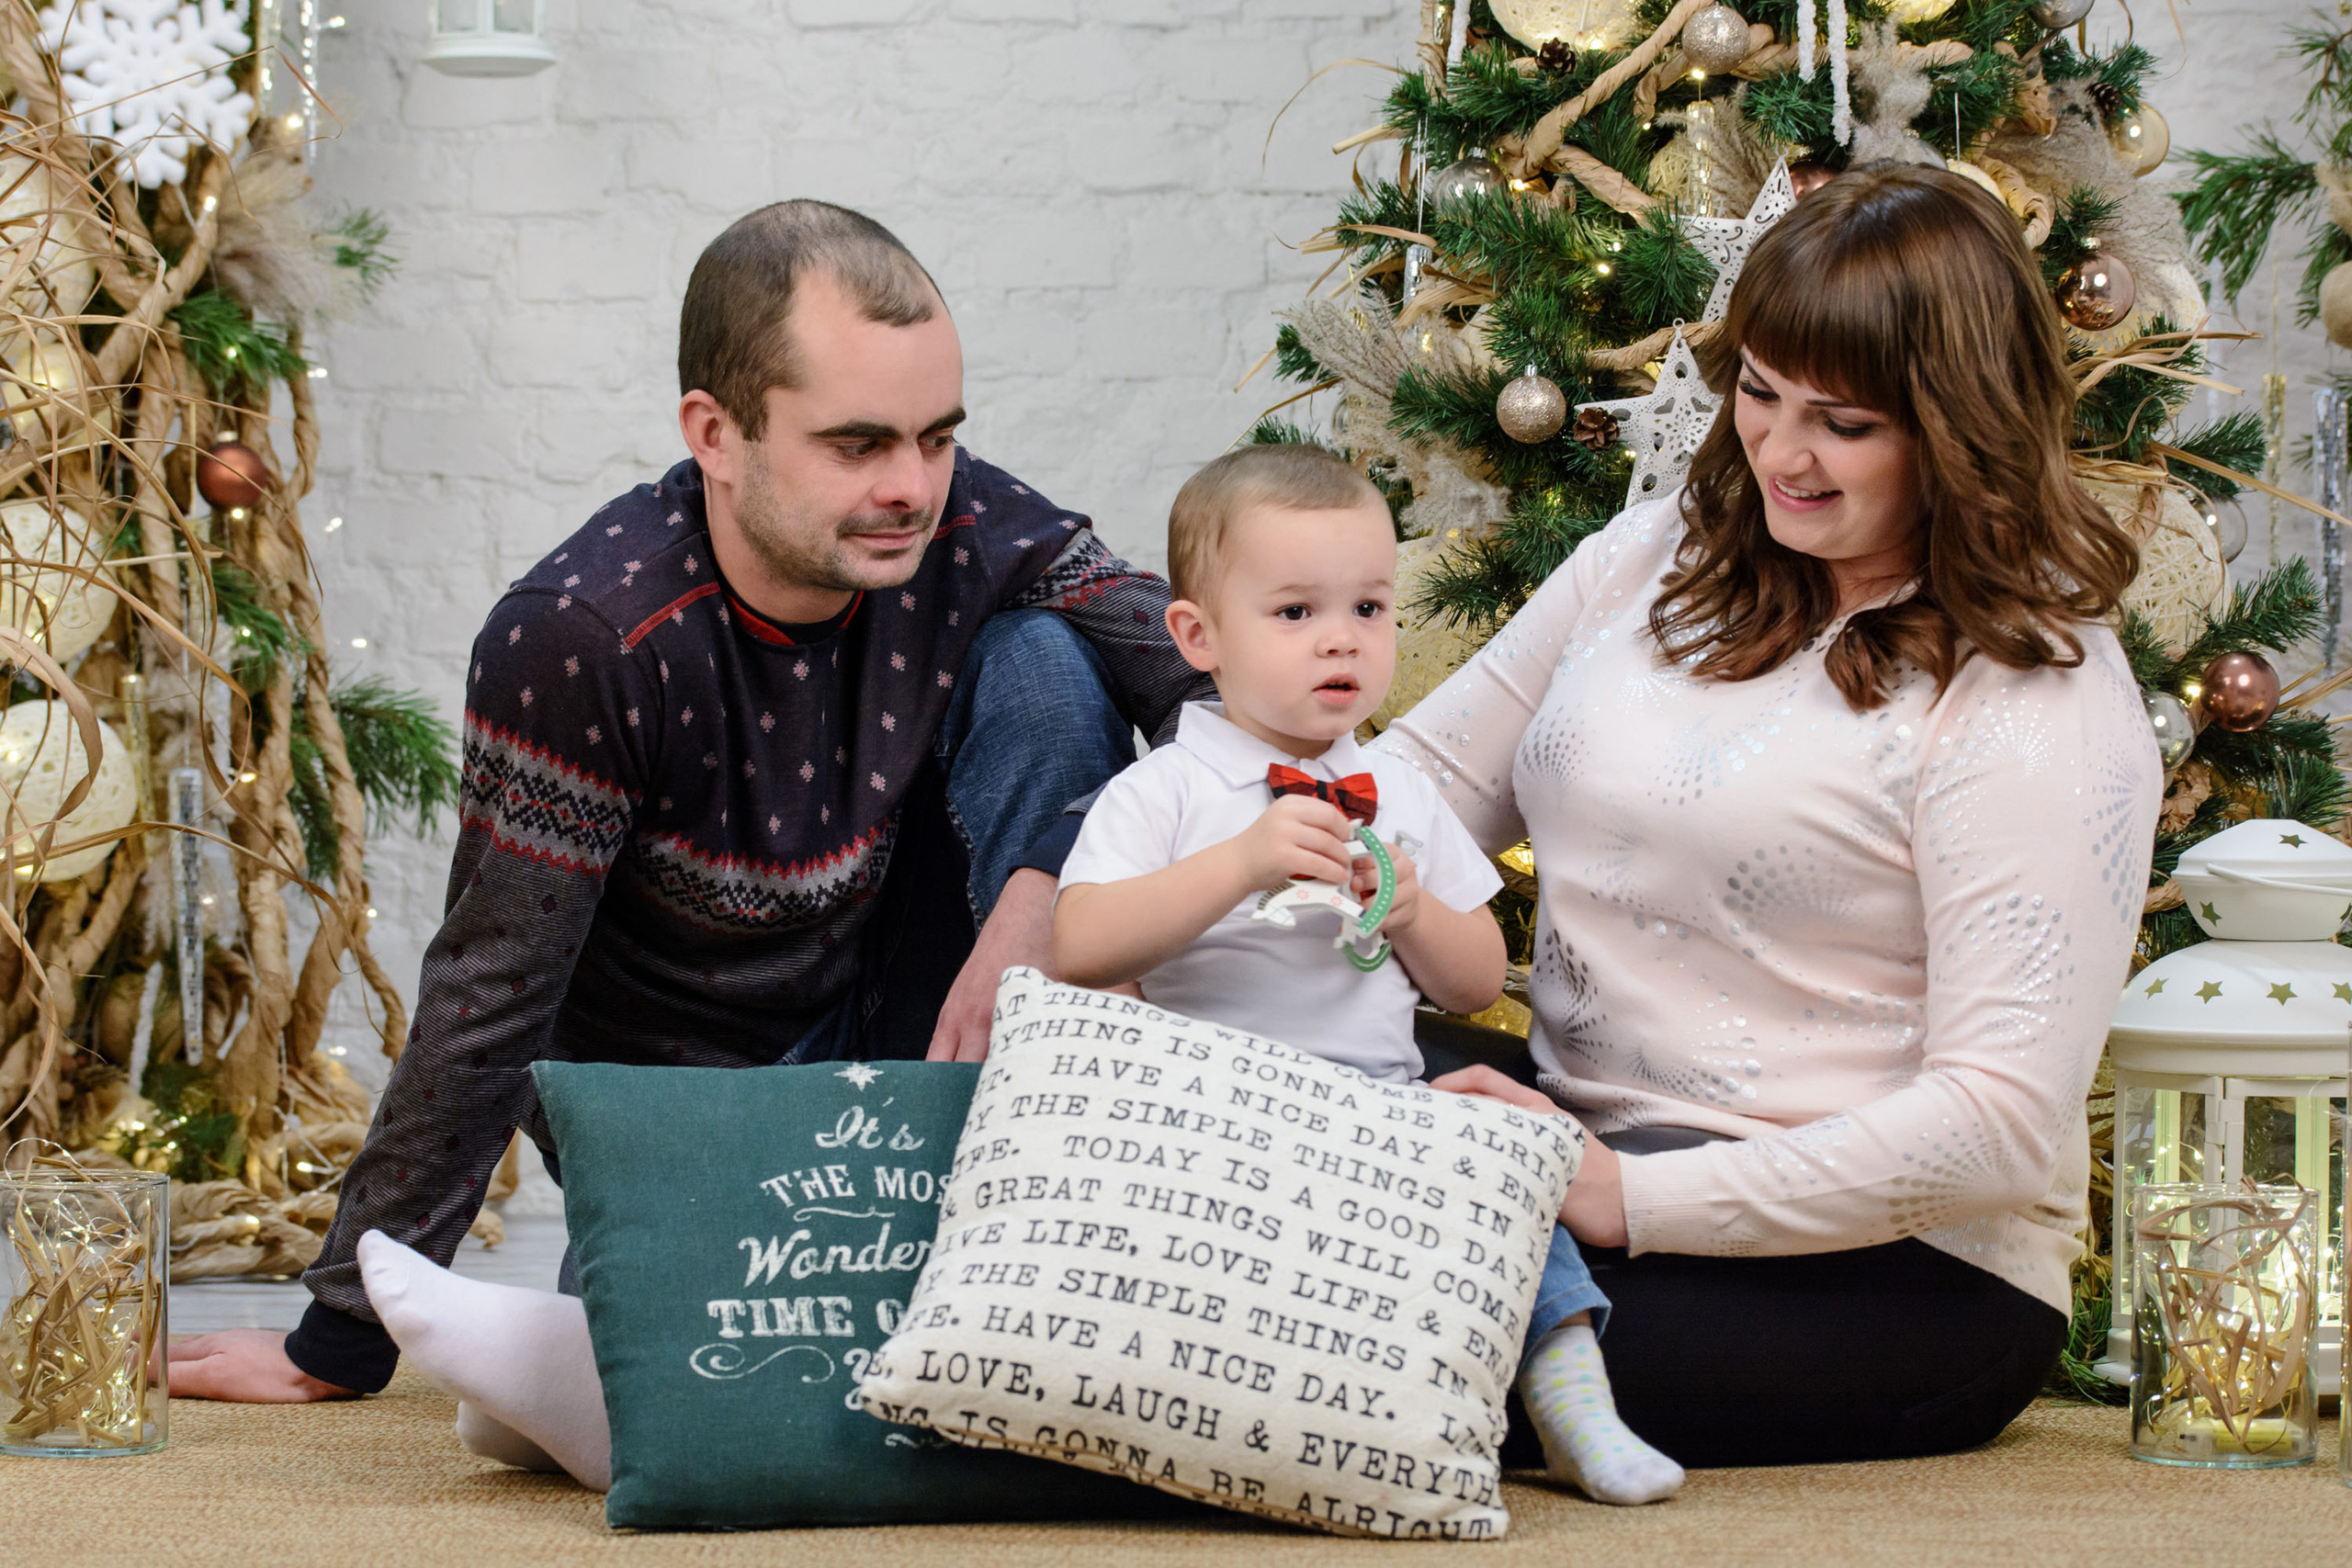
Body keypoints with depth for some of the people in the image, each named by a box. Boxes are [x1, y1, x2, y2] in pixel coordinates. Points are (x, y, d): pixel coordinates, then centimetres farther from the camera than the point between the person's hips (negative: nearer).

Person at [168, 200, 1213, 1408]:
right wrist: (338, 1345, -18)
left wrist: (1039, 891, -30)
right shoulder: (581, 638, -29)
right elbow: (489, 995, -23)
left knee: (1045, 664, -16)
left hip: (896, 1021, 3)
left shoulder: (967, 533, -18)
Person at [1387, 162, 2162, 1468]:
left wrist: (1635, 1199, -23)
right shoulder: (1657, 557, 12)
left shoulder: (2040, 700, -10)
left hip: (1889, 1264, -6)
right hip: (1583, 1163, 6)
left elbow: (2003, 1121, -17)